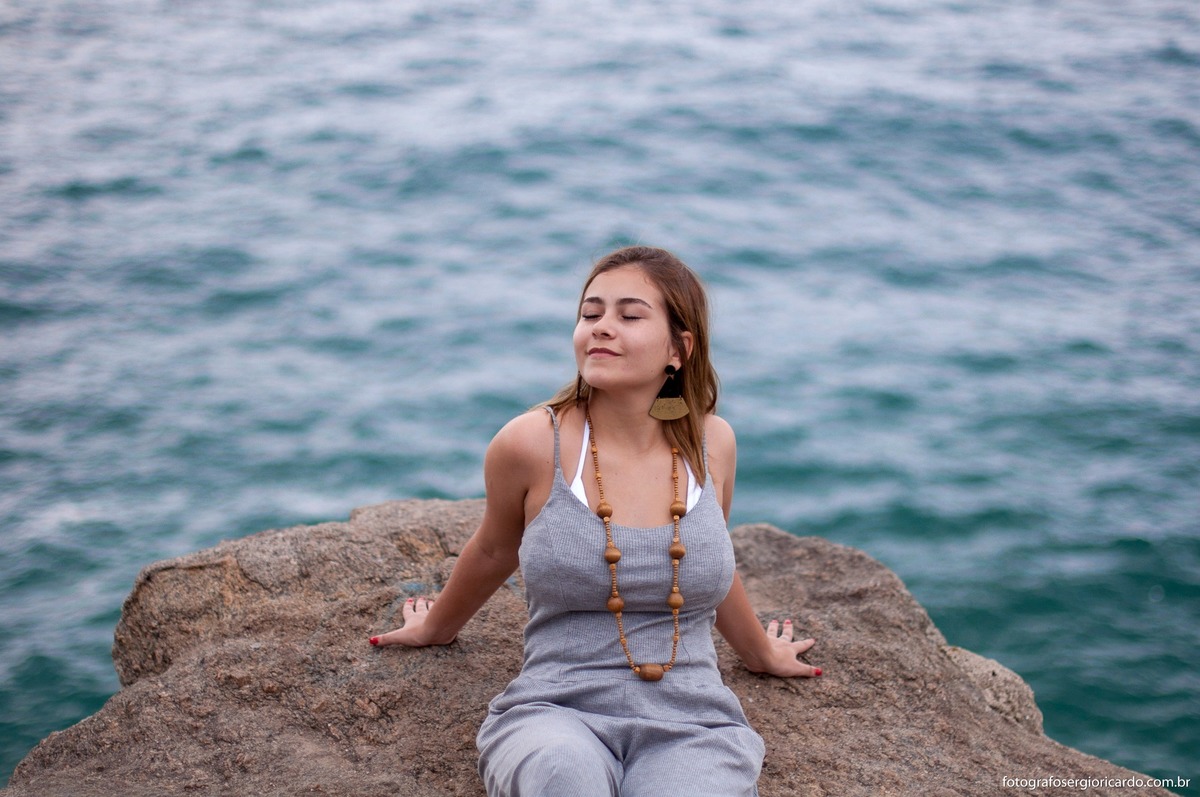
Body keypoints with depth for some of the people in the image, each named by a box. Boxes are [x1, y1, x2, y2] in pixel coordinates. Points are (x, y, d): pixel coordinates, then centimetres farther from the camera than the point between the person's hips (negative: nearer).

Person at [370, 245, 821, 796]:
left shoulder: (711, 443, 2)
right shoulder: (531, 443, -6)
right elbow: (493, 552, 16)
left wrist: (760, 652, 39)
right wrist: (436, 627, 33)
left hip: (691, 727, 2)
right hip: (556, 714, -2)